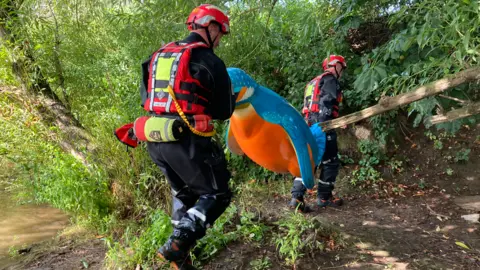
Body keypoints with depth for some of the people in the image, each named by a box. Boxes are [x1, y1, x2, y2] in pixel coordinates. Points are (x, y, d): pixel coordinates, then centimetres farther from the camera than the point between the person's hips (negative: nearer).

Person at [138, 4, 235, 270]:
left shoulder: (160, 54, 14)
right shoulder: (210, 61, -7)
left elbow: (145, 96, 20)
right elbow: (223, 111, -3)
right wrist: (232, 97, 20)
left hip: (155, 140, 8)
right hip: (186, 141, -7)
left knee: (183, 193, 26)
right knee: (217, 194, 9)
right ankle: (177, 244, -6)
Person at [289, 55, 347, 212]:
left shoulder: (314, 82, 27)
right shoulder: (330, 80, -1)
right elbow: (326, 102, -15)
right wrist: (322, 125, -24)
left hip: (310, 126, 9)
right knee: (330, 162, 3)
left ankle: (296, 197, -3)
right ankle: (324, 197, 11)